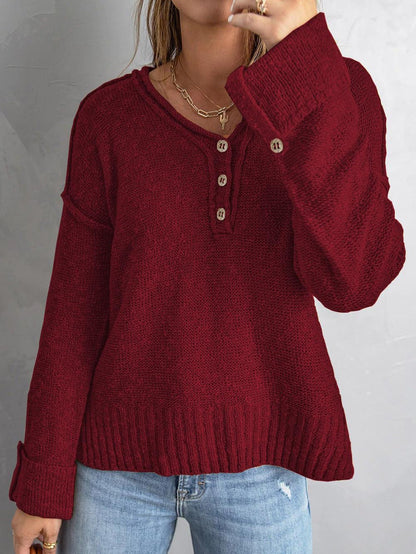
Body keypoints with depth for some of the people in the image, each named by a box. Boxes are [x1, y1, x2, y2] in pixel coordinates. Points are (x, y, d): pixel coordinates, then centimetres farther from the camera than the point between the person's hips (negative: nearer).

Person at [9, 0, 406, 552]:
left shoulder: (335, 90, -6)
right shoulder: (109, 116, -6)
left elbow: (351, 280, -20)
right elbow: (74, 308, -3)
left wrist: (307, 70, -26)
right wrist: (41, 483, 0)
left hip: (261, 463, 1)